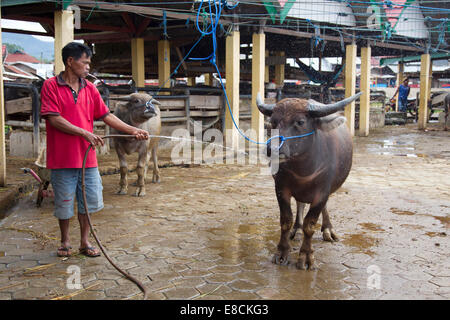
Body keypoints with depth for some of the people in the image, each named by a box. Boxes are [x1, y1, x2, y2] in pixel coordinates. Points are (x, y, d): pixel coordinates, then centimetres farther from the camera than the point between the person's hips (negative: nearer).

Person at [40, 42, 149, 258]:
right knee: (64, 204, 7)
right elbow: (54, 119, -13)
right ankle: (65, 241, 27)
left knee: (88, 201, 9)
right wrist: (84, 133, -18)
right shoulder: (51, 86, -5)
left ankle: (85, 242, 24)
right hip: (62, 159, -4)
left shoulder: (89, 88, 10)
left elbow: (107, 116, 8)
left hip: (87, 157, 5)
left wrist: (133, 131, -1)